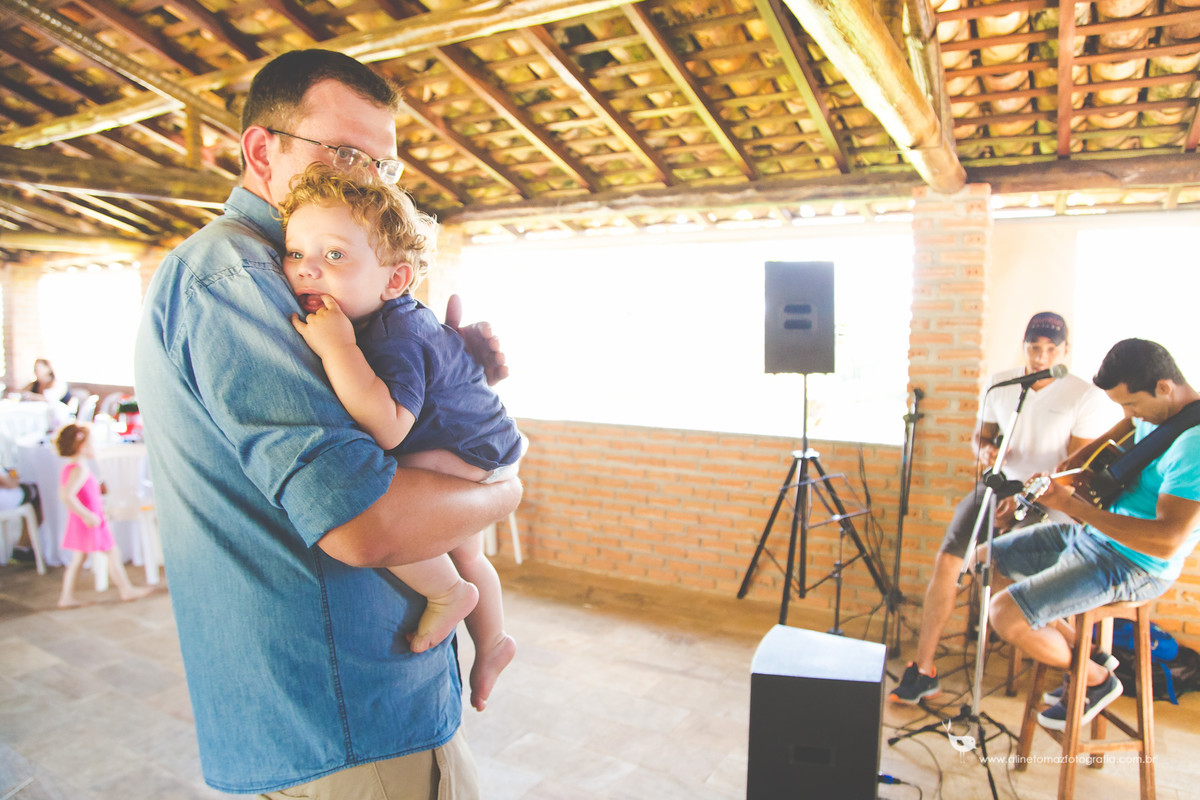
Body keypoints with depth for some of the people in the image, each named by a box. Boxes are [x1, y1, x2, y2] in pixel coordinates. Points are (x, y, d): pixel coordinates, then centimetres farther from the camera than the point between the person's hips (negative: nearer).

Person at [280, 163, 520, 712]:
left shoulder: (398, 339, -31)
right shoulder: (386, 318, -2)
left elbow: (387, 427, -45)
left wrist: (337, 348, -43)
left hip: (475, 457, -11)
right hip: (473, 451, 11)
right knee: (463, 554, 29)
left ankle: (448, 593, -6)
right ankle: (491, 643, 54)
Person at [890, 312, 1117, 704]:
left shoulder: (1087, 397, -5)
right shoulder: (1000, 384, 8)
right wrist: (985, 451, -6)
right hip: (1000, 486, 3)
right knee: (947, 558, -16)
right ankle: (923, 670, -11)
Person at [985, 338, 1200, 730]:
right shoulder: (1151, 412, 2)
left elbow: (1168, 541, -33)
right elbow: (1105, 445, 20)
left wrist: (1075, 506, -30)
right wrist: (1057, 478, 2)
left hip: (1132, 565, -10)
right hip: (1089, 534, 10)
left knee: (1005, 615, -21)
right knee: (983, 558, 13)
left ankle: (1096, 679, 10)